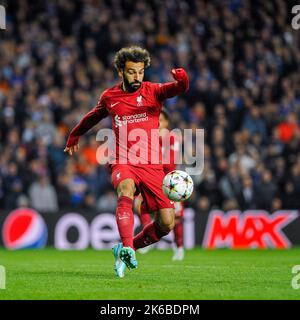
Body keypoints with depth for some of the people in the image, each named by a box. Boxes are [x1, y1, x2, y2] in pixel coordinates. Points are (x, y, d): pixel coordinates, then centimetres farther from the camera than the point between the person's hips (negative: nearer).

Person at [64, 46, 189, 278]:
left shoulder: (152, 91, 3)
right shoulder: (109, 97, 10)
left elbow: (179, 89, -17)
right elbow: (94, 116, 32)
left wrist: (182, 79, -42)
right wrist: (75, 136, 46)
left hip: (152, 165, 1)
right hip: (123, 163, -1)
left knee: (167, 223, -8)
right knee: (126, 189, -37)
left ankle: (125, 250, 15)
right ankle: (126, 249, -49)